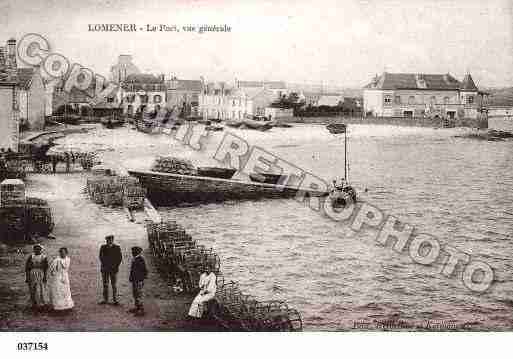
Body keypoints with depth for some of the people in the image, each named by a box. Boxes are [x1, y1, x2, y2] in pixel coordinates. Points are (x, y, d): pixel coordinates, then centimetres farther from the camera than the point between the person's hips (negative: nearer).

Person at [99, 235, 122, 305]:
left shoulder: (117, 248, -4)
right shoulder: (103, 247, 1)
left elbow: (120, 258, 1)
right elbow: (101, 257, 8)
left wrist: (116, 266, -7)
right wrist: (103, 265, -3)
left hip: (113, 269, -2)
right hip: (105, 269, 2)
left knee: (114, 285, -2)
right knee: (105, 284, 6)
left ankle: (115, 300, 2)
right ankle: (105, 299, 14)